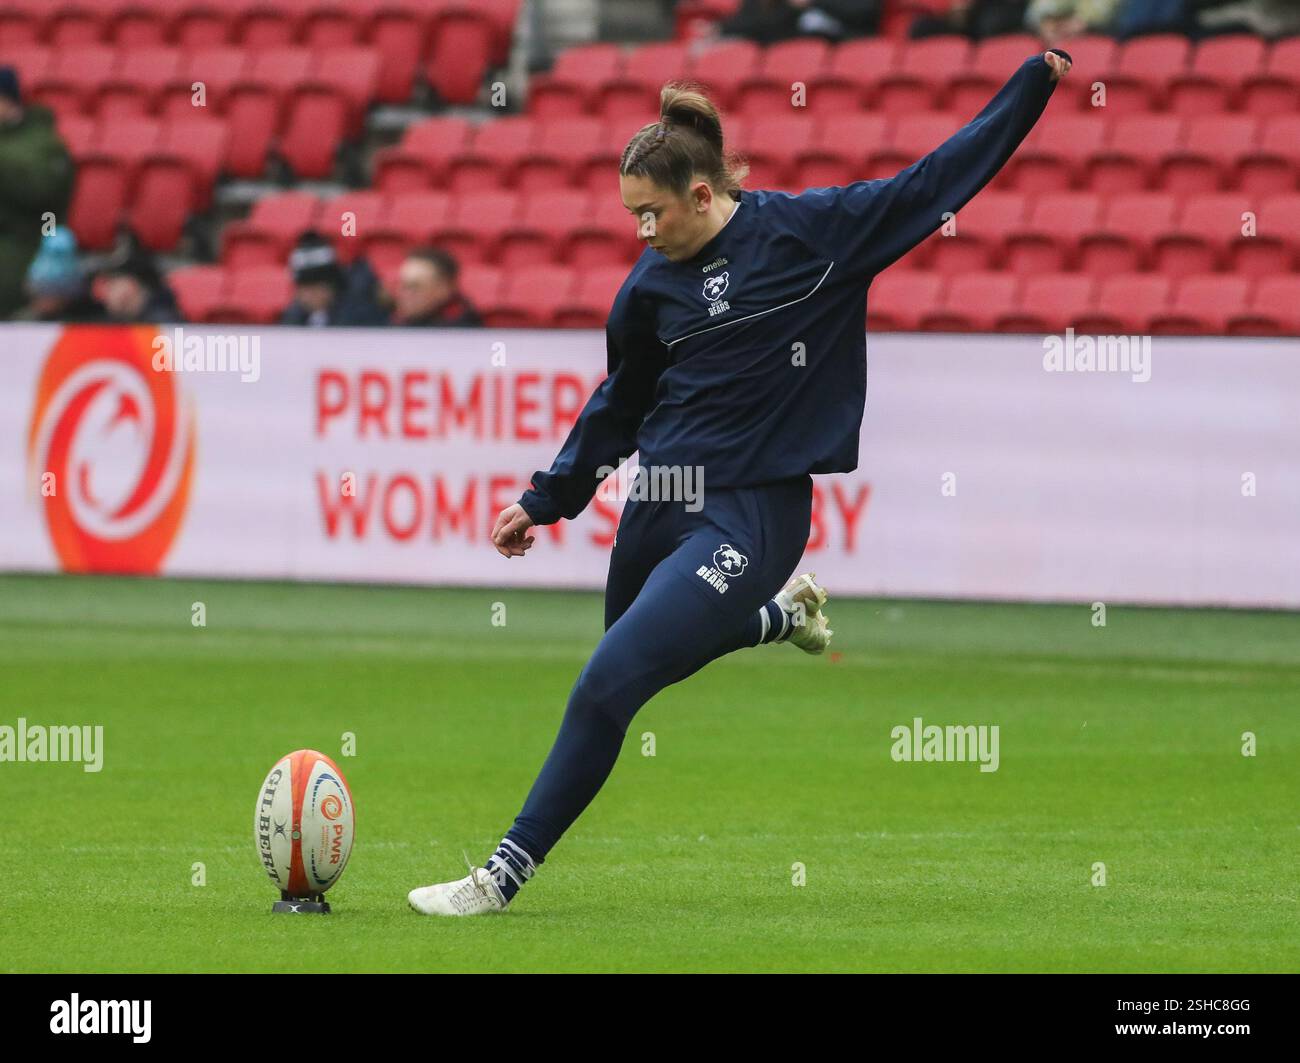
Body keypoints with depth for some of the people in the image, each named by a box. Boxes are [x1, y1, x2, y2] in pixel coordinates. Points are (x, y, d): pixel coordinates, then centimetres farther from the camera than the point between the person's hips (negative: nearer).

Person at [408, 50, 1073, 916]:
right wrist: (545, 501, 21)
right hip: (659, 503, 6)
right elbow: (620, 405, 21)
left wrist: (1037, 79, 0)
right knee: (643, 663, 23)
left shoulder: (811, 229, -7)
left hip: (749, 518, -6)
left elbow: (938, 180, 1)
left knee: (607, 685, -14)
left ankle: (505, 873, -6)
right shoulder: (652, 284, 6)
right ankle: (781, 616, 48)